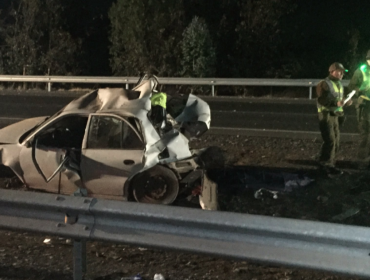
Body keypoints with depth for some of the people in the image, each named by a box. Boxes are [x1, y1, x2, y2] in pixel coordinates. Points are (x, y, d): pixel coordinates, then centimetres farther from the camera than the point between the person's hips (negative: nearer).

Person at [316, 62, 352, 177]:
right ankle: (327, 165, -8)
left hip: (336, 115, 9)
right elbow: (322, 100, -19)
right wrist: (336, 103, -29)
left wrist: (346, 102, 5)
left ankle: (325, 163, 20)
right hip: (326, 115, -9)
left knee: (336, 140, 9)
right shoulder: (324, 84, -10)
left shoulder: (340, 84, 17)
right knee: (330, 140, -13)